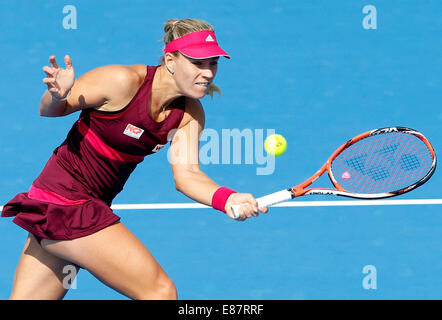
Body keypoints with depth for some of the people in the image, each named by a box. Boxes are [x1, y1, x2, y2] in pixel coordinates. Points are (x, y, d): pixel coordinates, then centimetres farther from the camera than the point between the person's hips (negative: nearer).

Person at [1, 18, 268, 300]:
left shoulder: (190, 114, -2)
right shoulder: (124, 82, -20)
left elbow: (186, 174, -11)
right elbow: (49, 110, -8)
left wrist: (226, 198, -29)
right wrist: (58, 95, -31)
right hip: (63, 201, -7)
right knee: (160, 290, -9)